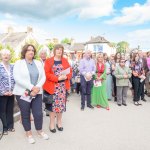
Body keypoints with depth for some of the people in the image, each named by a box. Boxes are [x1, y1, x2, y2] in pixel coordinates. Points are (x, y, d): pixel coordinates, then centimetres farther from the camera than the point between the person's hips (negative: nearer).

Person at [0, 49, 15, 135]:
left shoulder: (13, 67, 6)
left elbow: (15, 80, 6)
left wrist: (13, 90, -4)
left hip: (11, 93, 4)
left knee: (10, 110, 13)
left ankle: (10, 126, 28)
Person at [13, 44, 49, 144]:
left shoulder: (38, 63, 9)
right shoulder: (18, 63, -3)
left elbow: (43, 77, 4)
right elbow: (17, 78, -15)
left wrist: (37, 87, -13)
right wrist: (31, 87, -20)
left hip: (37, 93, 3)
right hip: (23, 93, -2)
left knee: (38, 113, 5)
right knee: (25, 114, 9)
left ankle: (40, 130, 30)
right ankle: (29, 133, 29)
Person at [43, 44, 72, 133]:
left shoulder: (65, 61, 10)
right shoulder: (49, 61, -1)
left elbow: (70, 71, 9)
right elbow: (46, 74, -9)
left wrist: (66, 77, -13)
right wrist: (57, 78, -19)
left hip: (63, 86, 3)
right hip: (53, 86, -3)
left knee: (61, 104, 9)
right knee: (53, 104, 1)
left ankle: (59, 122, 25)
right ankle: (52, 123, 15)